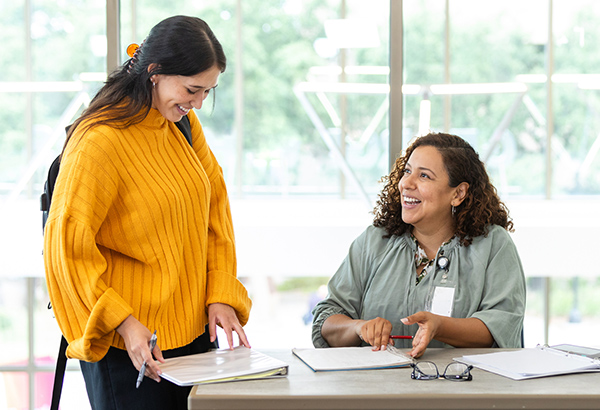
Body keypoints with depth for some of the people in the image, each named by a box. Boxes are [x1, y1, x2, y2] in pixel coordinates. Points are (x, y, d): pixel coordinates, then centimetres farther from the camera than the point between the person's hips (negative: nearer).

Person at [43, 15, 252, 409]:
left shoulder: (183, 122, 6)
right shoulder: (99, 140, -17)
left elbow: (215, 205, 10)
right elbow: (66, 244, -17)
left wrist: (221, 295, 0)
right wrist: (123, 322, -22)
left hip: (193, 329, 7)